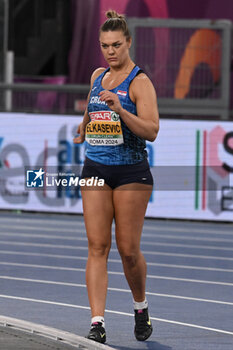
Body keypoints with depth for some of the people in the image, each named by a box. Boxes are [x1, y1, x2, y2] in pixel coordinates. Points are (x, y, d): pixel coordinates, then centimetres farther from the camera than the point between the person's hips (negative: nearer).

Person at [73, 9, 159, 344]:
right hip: (95, 169, 5)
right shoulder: (98, 76, 12)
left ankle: (141, 307, 26)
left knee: (128, 250, -1)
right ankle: (97, 323, -11)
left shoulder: (140, 82, -8)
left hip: (131, 172, -5)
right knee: (97, 246, -5)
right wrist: (86, 124, 22)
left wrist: (120, 110, -29)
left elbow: (151, 131, -19)